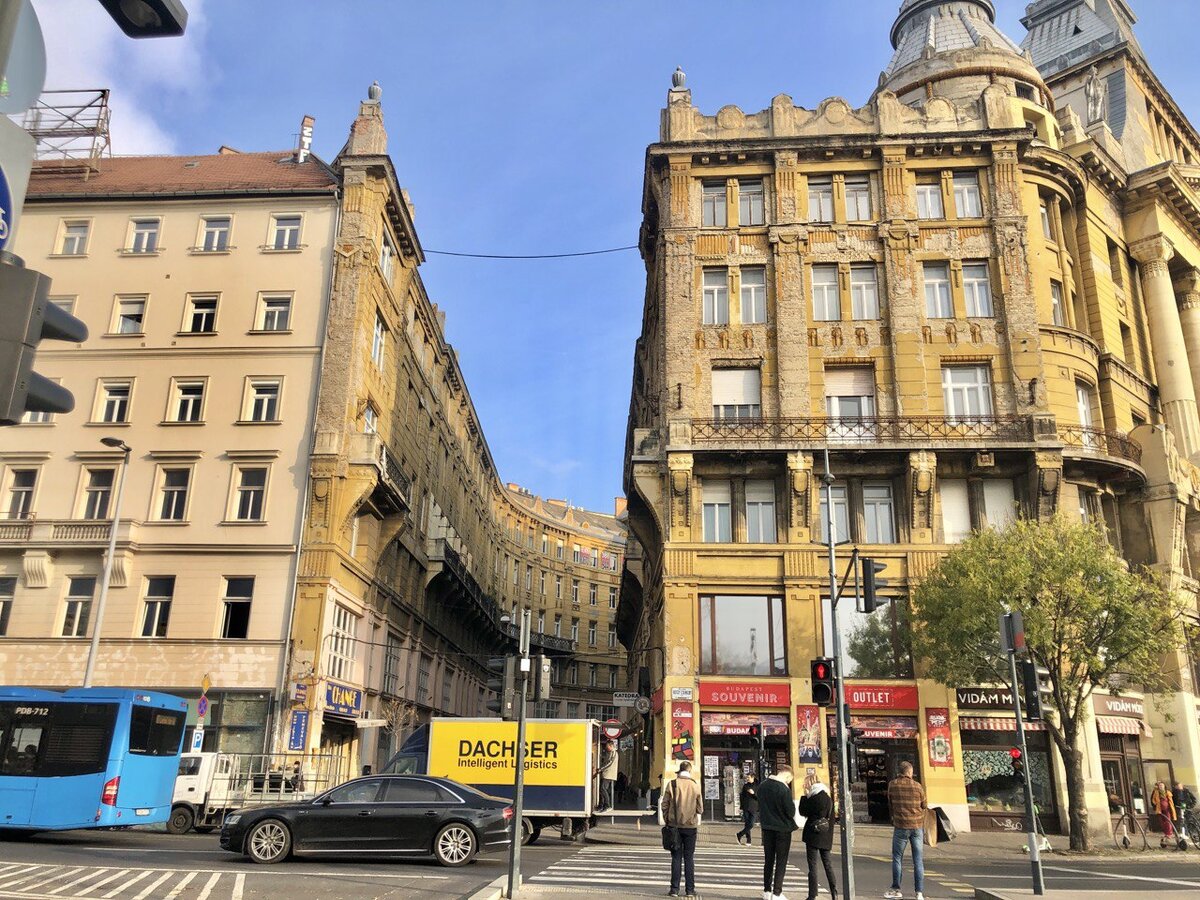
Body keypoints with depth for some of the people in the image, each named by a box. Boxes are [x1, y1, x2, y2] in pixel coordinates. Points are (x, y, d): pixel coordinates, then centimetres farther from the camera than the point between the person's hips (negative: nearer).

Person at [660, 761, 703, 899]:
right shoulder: (695, 786, -4)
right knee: (689, 858, 8)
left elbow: (664, 806, -4)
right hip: (691, 825, 0)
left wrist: (666, 820, 9)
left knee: (676, 858, 6)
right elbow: (700, 808, 1)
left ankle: (674, 889, 6)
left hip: (675, 825, 0)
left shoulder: (672, 784, -6)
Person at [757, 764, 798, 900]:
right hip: (782, 829, -6)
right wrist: (793, 805, 2)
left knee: (768, 860, 16)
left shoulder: (762, 786, 0)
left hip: (767, 828, 6)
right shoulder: (784, 789, -21)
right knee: (781, 862, 5)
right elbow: (791, 811, -17)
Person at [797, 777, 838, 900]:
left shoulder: (815, 797, -14)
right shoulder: (828, 796, 9)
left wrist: (804, 797, 0)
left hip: (814, 834, -7)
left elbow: (803, 811, -9)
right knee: (827, 863, 13)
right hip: (826, 836, 7)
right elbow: (831, 816, 13)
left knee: (812, 865, -1)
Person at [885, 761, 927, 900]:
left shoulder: (892, 784, -6)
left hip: (901, 827, -1)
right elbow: (925, 806, 5)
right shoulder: (917, 786, -6)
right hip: (917, 826, 1)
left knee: (897, 858, 11)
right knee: (918, 860, 7)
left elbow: (890, 804, 5)